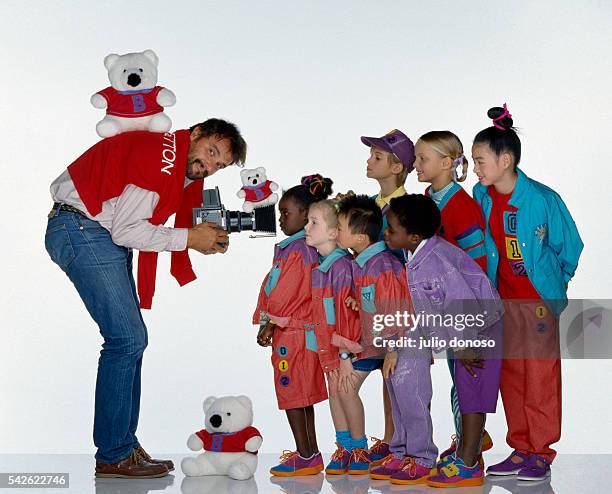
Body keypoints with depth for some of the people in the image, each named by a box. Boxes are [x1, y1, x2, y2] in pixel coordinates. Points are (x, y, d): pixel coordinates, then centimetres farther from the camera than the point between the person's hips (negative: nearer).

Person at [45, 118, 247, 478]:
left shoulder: (185, 170, 12)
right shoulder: (161, 158, -19)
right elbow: (124, 230, -21)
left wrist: (208, 236, -4)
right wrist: (189, 238, -17)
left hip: (106, 237, 11)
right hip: (81, 229, -11)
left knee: (131, 339, 9)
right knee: (127, 338, -12)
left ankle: (124, 446, 14)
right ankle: (113, 456, -5)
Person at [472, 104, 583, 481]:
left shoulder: (543, 199, -18)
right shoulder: (481, 196, -3)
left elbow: (570, 245, -4)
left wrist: (554, 282, 6)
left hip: (539, 298, -5)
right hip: (503, 298, 5)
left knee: (541, 376, 0)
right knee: (510, 375, 10)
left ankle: (541, 453, 11)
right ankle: (521, 449, 20)